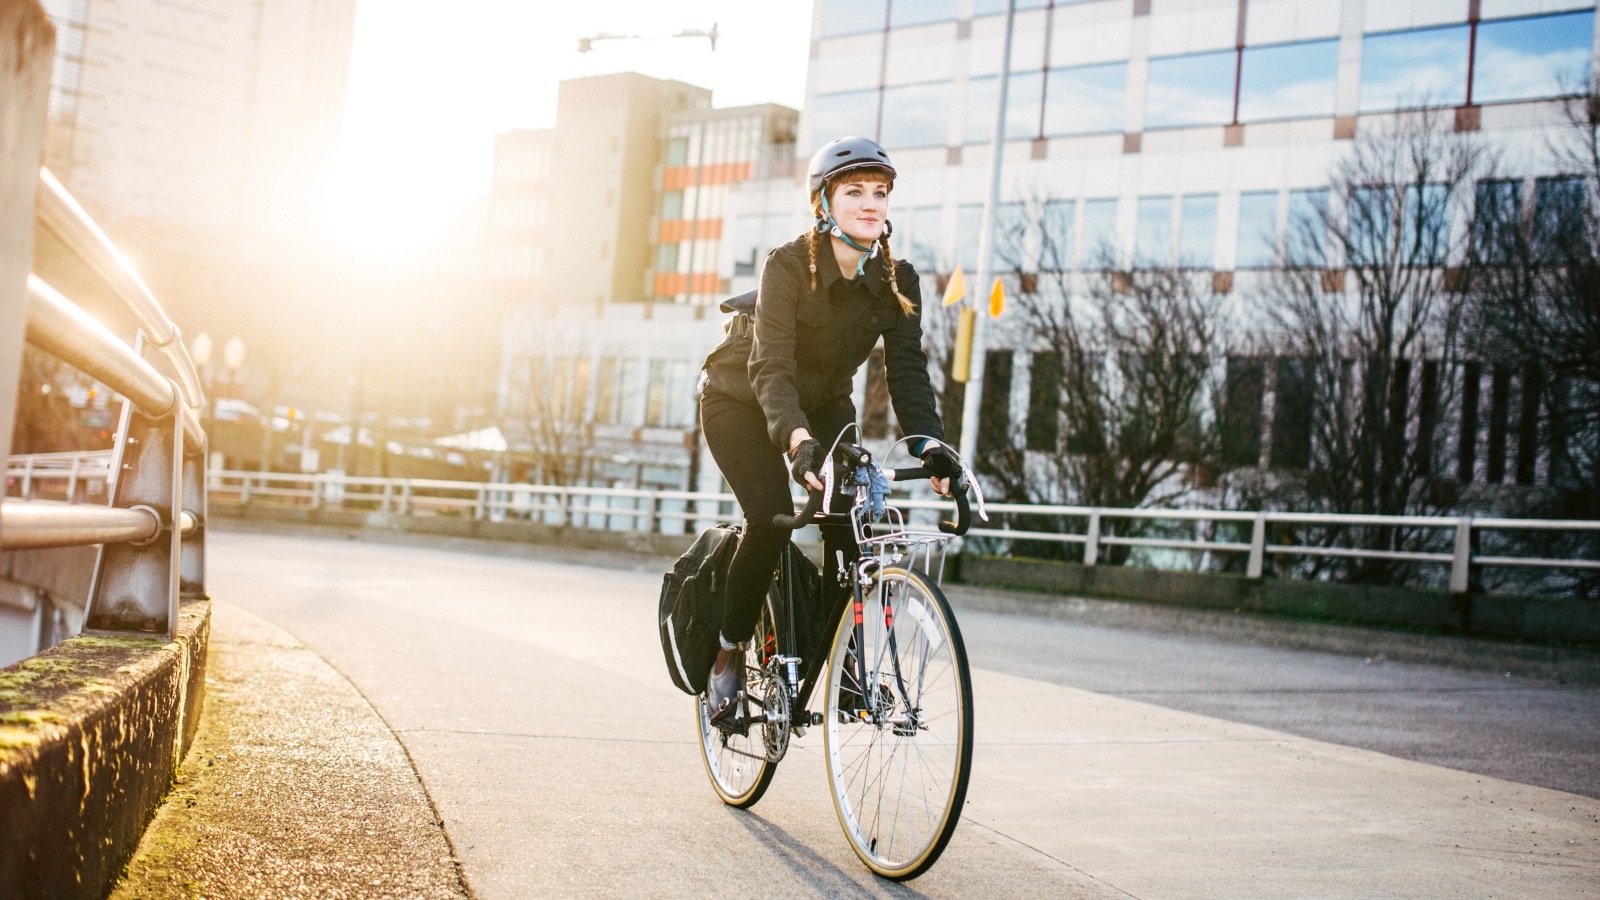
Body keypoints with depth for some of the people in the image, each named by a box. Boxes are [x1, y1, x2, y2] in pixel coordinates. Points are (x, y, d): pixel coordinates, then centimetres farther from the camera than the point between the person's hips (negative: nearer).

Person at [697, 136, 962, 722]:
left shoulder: (897, 281, -14)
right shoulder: (789, 266, -27)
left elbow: (907, 369, -21)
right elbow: (770, 365, -38)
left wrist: (930, 444, -39)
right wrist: (798, 439, -55)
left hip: (824, 404, 4)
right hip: (741, 402, -4)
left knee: (850, 519, -16)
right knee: (771, 518, -24)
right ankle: (729, 652, -5)